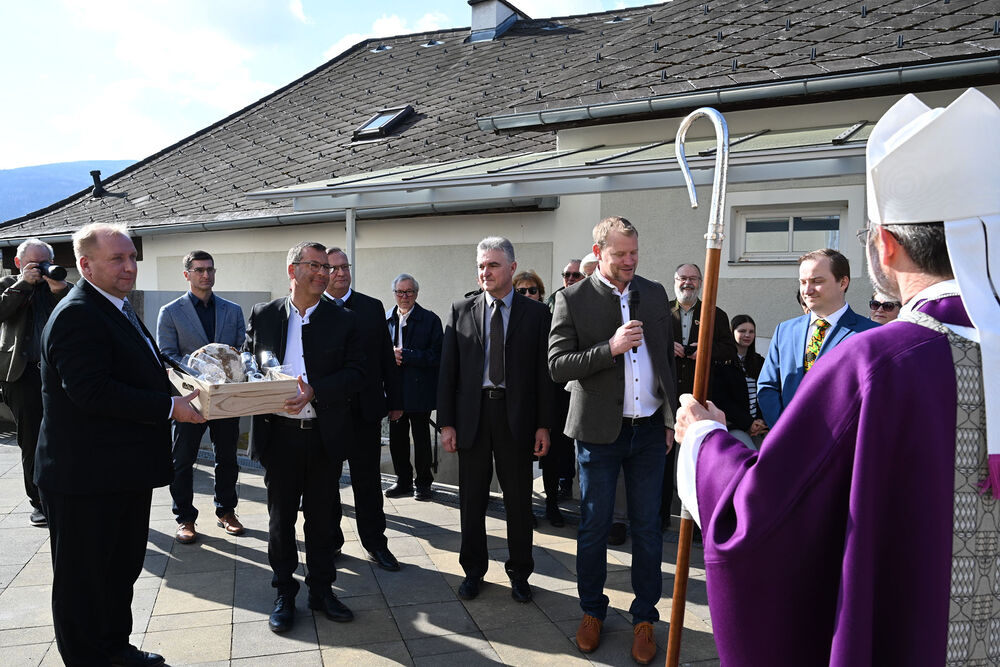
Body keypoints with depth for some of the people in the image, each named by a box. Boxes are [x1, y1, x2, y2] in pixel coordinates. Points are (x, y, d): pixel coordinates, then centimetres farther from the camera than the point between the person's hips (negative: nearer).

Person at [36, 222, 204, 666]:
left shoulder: (118, 309, 14)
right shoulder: (77, 314, -20)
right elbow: (92, 391, -29)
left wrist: (177, 392, 7)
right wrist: (170, 408, -27)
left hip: (126, 471, 10)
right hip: (86, 477, -10)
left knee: (123, 567, 22)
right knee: (84, 576, 8)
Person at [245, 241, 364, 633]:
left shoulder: (344, 320, 1)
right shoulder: (263, 315, 5)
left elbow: (355, 371, -5)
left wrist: (316, 391, -20)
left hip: (325, 435, 0)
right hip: (279, 435, 1)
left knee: (322, 517, 11)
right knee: (280, 517, 11)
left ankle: (321, 589, 28)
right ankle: (284, 594, 27)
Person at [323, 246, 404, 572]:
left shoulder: (373, 307, 5)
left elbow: (387, 358, 6)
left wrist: (395, 401, 5)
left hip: (366, 410, 1)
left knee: (368, 481, 10)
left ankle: (375, 543, 22)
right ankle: (329, 541, 28)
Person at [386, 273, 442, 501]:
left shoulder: (430, 320, -4)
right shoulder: (385, 319, 9)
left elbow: (436, 355, -11)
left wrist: (405, 355, -18)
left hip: (419, 389, -4)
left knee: (421, 437, 4)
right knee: (397, 437, 10)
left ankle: (423, 483, 17)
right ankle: (403, 480, 25)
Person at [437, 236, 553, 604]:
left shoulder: (536, 313, 0)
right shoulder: (461, 310, 4)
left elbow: (544, 371, -1)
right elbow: (448, 370, 3)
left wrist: (544, 425, -5)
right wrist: (446, 423, -2)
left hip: (517, 416, -1)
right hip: (471, 415, 2)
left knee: (518, 500, 9)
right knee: (472, 499, 12)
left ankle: (519, 573, 25)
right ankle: (473, 570, 28)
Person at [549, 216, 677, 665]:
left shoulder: (654, 294, 7)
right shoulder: (572, 300, -5)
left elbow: (666, 358, 13)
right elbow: (557, 365, -12)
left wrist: (671, 418, 10)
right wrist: (610, 348, -23)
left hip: (650, 430, 3)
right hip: (600, 430, -3)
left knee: (647, 527, 10)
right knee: (594, 526, 9)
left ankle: (644, 617, 26)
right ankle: (592, 611, 29)